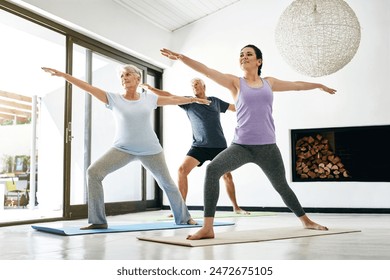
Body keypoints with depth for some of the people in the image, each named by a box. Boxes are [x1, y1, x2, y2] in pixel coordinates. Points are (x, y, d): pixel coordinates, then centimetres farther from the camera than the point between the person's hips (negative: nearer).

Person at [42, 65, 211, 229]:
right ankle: (98, 221, -11)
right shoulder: (114, 99, -5)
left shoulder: (149, 98, 0)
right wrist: (62, 75, -15)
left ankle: (184, 217, 35)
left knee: (167, 183, 12)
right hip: (122, 149, -1)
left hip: (150, 150, 1)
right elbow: (88, 87, -11)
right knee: (93, 172, -19)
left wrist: (194, 99, 20)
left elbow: (173, 99, 12)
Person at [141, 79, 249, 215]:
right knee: (182, 170, -18)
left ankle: (236, 207, 26)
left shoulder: (215, 101, 8)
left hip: (219, 145, 1)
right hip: (199, 146, -1)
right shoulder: (189, 102, 4)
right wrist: (151, 88, -12)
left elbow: (235, 107, 18)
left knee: (227, 176, 6)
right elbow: (169, 96, -4)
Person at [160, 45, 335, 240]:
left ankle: (306, 221, 42)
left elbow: (296, 85, 27)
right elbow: (206, 71, -9)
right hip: (241, 145, -2)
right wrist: (181, 57, -21)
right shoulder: (235, 82, 3)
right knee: (212, 169, -27)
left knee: (281, 187, 15)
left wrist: (319, 85, 41)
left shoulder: (269, 82, 12)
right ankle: (207, 228, -25)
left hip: (267, 146, 3)